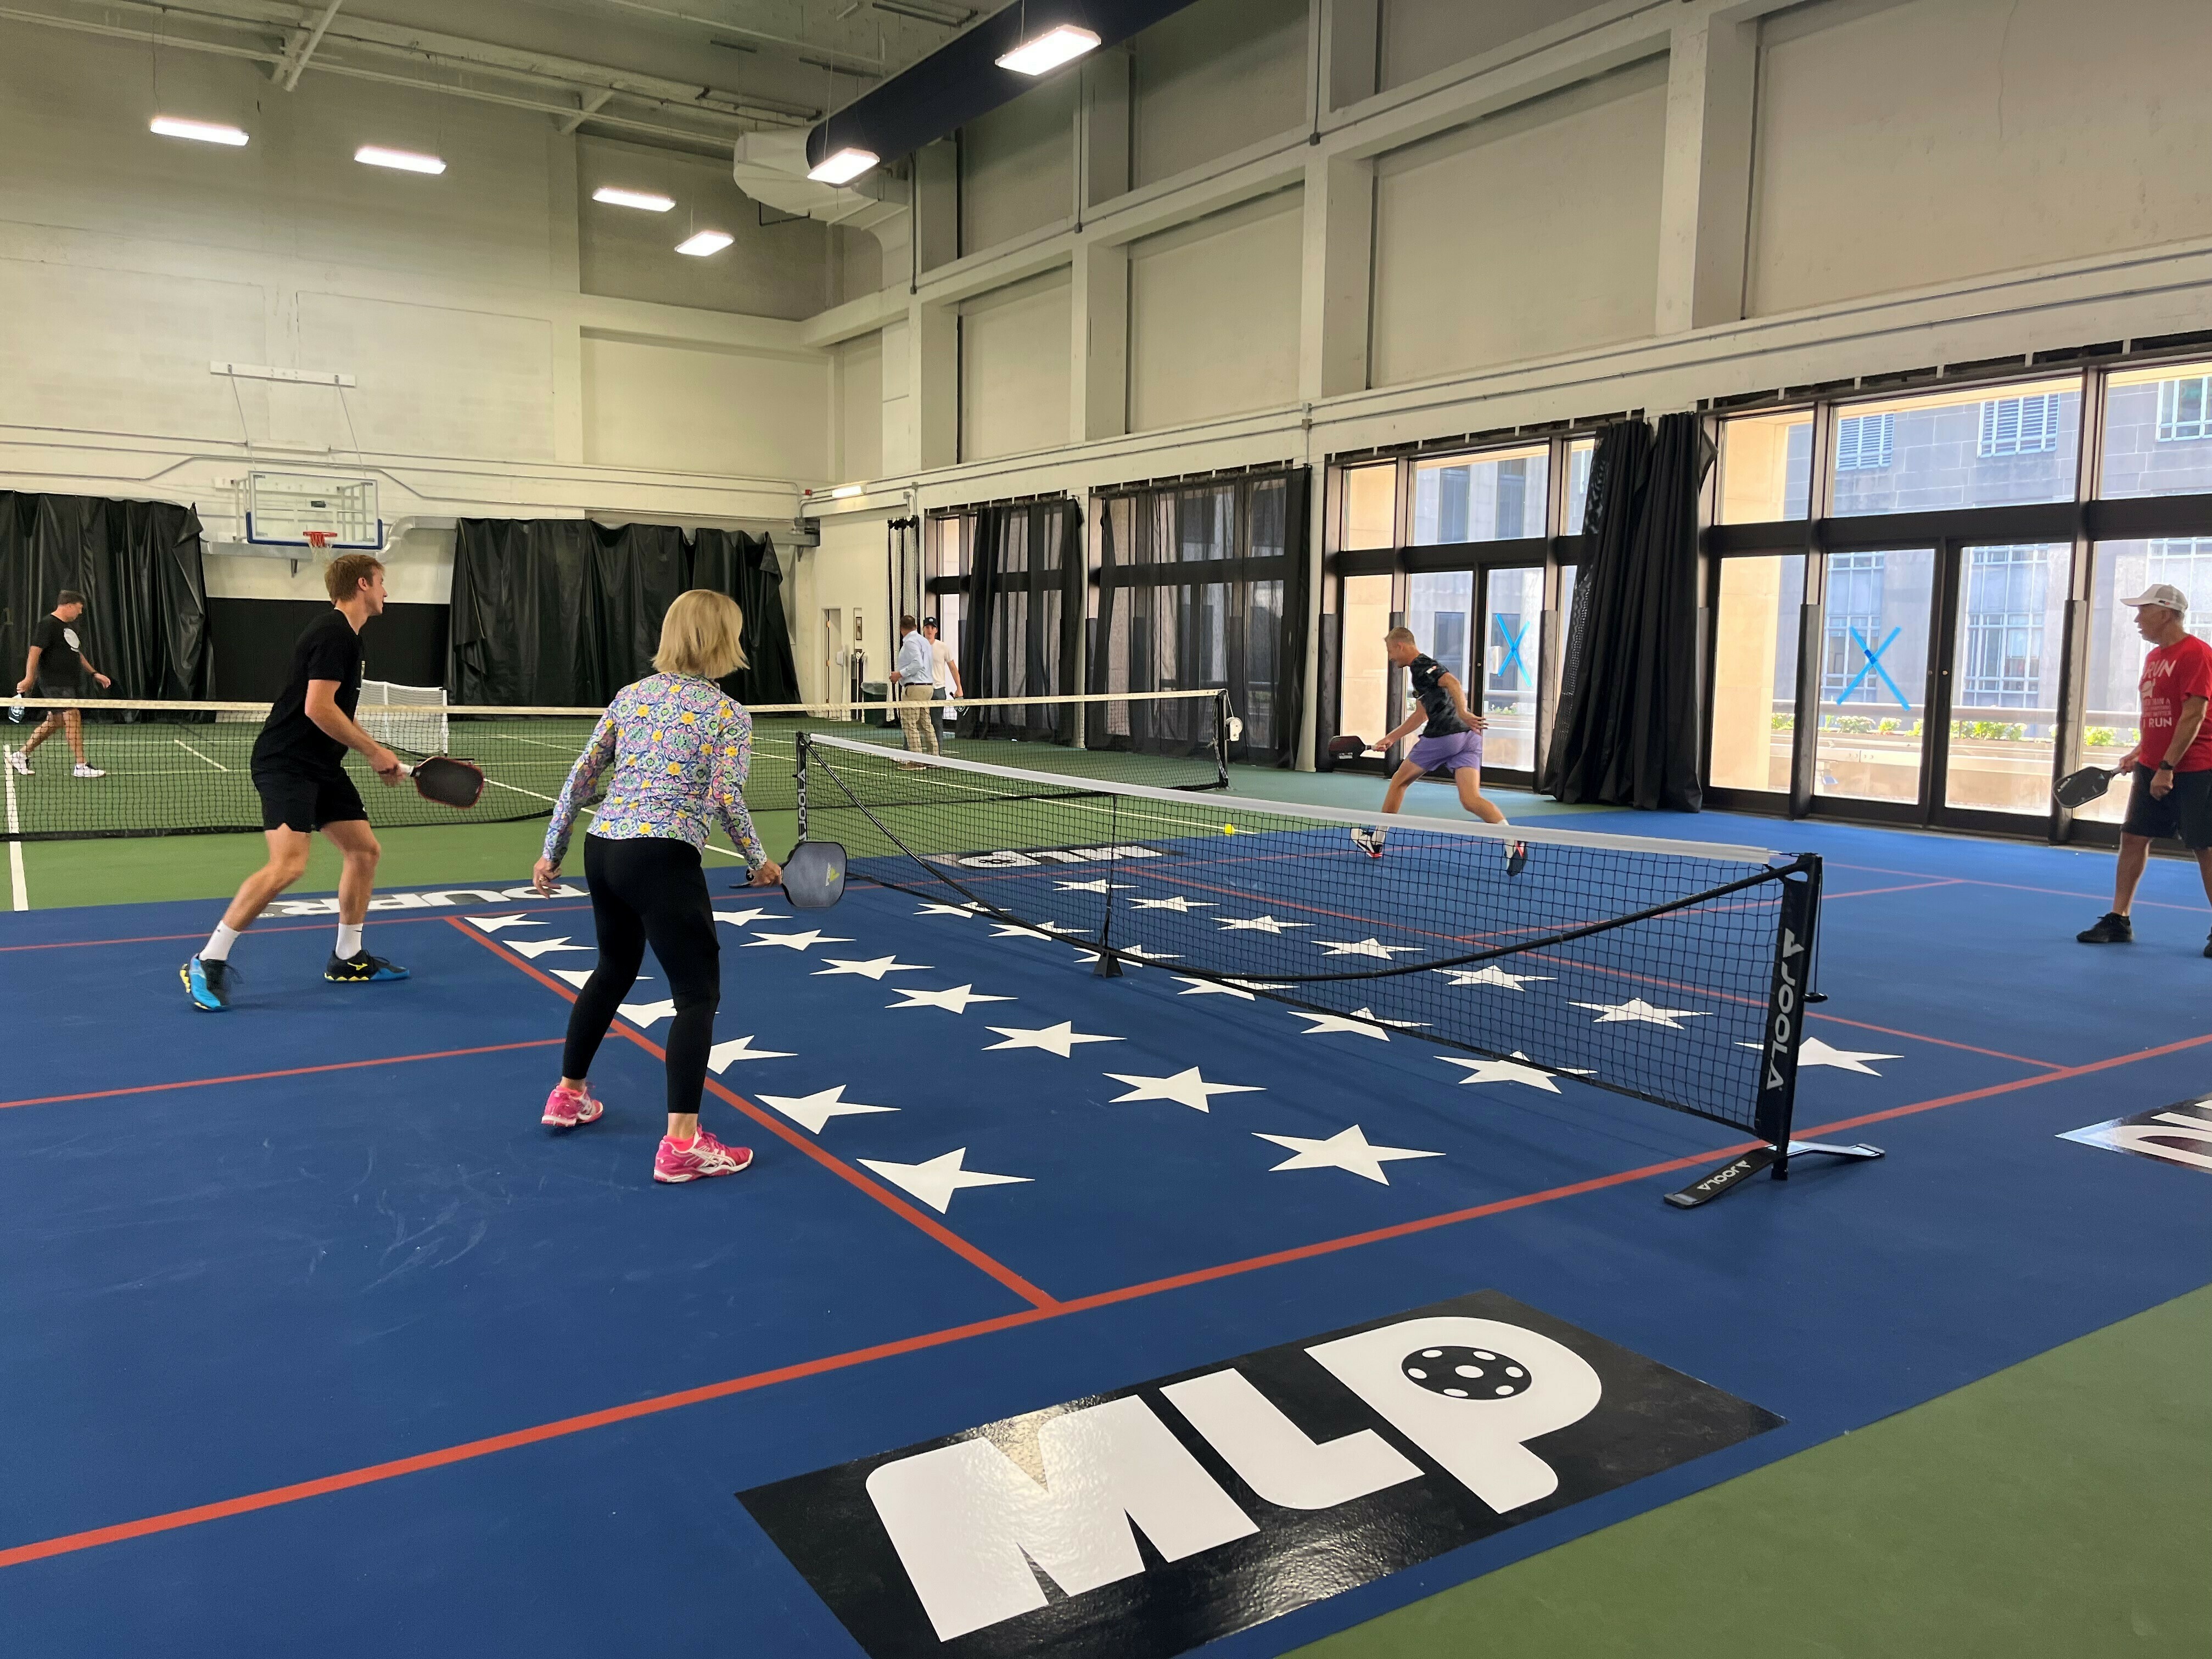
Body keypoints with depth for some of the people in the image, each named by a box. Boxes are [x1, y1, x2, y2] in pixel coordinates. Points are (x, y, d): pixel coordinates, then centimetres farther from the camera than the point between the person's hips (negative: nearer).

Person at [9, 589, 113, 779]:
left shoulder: (70, 626, 19)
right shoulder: (47, 624, -10)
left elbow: (78, 654, 28)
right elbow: (35, 651, -17)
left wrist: (94, 673, 22)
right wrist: (29, 678, -23)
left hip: (71, 683, 10)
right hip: (54, 683, -10)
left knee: (55, 721, 13)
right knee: (73, 718, -13)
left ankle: (21, 754, 25)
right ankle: (81, 766, -12)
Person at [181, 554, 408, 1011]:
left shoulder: (345, 634, 16)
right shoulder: (333, 633, -15)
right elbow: (318, 708, -23)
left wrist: (375, 756, 13)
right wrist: (374, 751, -14)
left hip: (320, 766, 11)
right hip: (286, 763, -11)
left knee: (365, 849, 9)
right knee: (289, 864, -21)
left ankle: (347, 958, 19)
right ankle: (207, 964, -11)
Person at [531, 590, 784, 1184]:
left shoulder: (630, 696, 12)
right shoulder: (728, 714, -4)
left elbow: (581, 776, 12)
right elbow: (725, 800, -14)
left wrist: (552, 851, 17)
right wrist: (760, 862, 0)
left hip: (602, 849, 7)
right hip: (663, 859, -7)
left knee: (614, 970, 28)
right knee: (699, 993, 0)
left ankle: (568, 1095, 42)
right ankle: (681, 1144, -6)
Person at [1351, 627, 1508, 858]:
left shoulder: (1421, 665, -3)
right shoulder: (1420, 668, 28)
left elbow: (1452, 681, -23)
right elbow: (1421, 714, 38)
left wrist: (1462, 713, -37)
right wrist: (1391, 738, 42)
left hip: (1444, 735, -8)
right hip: (1469, 738, 8)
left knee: (1400, 780, 14)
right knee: (1471, 800, -6)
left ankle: (1376, 840, 26)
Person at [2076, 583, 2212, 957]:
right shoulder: (2154, 657, 13)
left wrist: (2168, 766, -21)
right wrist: (2139, 752, 11)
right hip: (2153, 768, 8)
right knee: (2133, 838, 6)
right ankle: (2118, 920, 11)